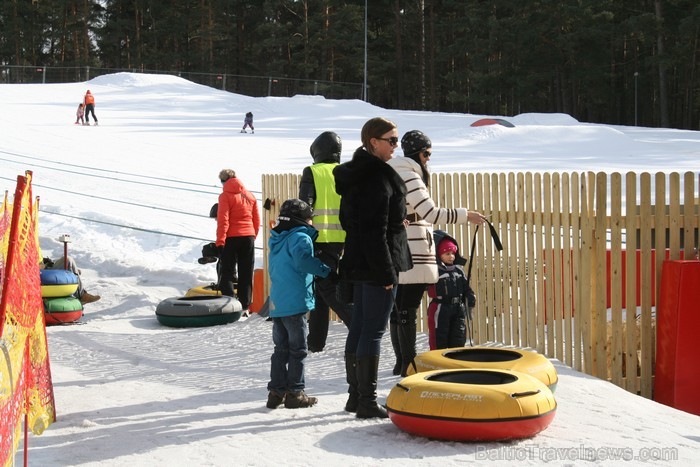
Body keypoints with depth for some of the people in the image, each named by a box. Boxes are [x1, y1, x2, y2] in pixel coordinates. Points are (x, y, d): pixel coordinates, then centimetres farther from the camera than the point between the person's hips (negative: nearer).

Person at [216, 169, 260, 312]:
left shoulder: (225, 196, -8)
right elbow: (257, 220, 13)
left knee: (227, 273, 2)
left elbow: (223, 221, -13)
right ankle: (244, 306, 10)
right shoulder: (250, 196, 10)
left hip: (231, 238, -5)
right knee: (246, 274, 10)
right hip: (248, 237, 5)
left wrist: (220, 242, -13)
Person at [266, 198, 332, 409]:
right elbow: (302, 260, -27)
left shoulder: (276, 241, 18)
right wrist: (326, 270, -23)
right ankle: (294, 393, 3)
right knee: (298, 350, 0)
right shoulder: (301, 237, -9)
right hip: (295, 303, -8)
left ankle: (276, 391, 14)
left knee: (281, 349, 13)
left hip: (276, 303, 8)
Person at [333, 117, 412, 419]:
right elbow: (376, 230, -21)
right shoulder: (377, 177, -17)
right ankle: (367, 402, -1)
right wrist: (386, 272, -19)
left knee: (359, 327, 13)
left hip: (358, 262, 10)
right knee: (374, 331, -5)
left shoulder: (356, 174, 13)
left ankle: (355, 396, 22)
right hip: (377, 263, -10)